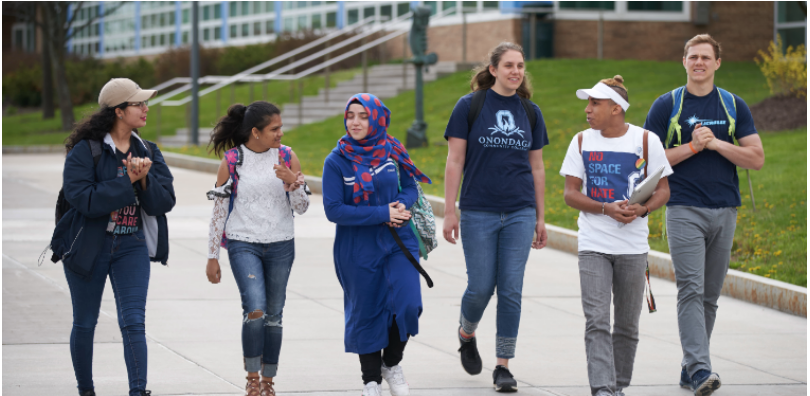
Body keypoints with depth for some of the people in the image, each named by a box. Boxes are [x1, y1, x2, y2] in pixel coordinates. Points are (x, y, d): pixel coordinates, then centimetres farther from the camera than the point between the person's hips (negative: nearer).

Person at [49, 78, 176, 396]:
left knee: (133, 321, -11)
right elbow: (82, 198, -24)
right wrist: (126, 182, -23)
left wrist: (144, 179, -20)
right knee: (85, 324, 10)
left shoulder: (148, 152, 5)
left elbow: (165, 201, -2)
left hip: (132, 248, 3)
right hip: (89, 246, -3)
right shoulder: (85, 151, -11)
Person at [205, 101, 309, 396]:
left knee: (273, 315, 7)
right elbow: (218, 210, 1)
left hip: (280, 246, 3)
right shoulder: (232, 161, -5)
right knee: (255, 311, -18)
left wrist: (292, 181, -19)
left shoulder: (287, 158, 1)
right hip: (243, 244, -3)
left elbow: (302, 207, 2)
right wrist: (212, 257, 1)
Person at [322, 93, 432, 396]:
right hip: (358, 251, -2)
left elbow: (410, 186, 12)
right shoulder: (336, 161, -10)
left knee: (407, 305, -12)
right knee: (366, 314, 7)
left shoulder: (392, 151, -1)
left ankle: (391, 364, 15)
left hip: (398, 242, 2)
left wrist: (403, 204, -13)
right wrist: (383, 214, -18)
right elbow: (334, 210, -15)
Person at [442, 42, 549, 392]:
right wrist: (449, 211, -7)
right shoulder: (469, 106, -2)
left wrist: (540, 218, 12)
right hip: (478, 212, -2)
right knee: (481, 287, -1)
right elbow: (454, 162, -2)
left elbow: (536, 168, 13)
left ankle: (503, 366, 4)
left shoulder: (530, 112, 8)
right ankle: (466, 334, 31)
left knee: (511, 290, -2)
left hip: (520, 213, 2)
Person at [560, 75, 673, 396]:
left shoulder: (646, 141, -1)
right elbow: (571, 194, 2)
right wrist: (607, 209, -14)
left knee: (627, 325, 9)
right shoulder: (582, 142, 3)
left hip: (633, 247, 0)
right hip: (593, 245, 0)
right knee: (597, 321, -12)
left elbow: (663, 190, 4)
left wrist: (642, 209, -17)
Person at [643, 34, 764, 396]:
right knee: (691, 290, -15)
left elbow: (757, 158, 3)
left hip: (725, 211, 3)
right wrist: (693, 147, -11)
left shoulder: (734, 106, 9)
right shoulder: (666, 105, 3)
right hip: (684, 210, -3)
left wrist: (716, 144, -9)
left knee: (710, 296, 7)